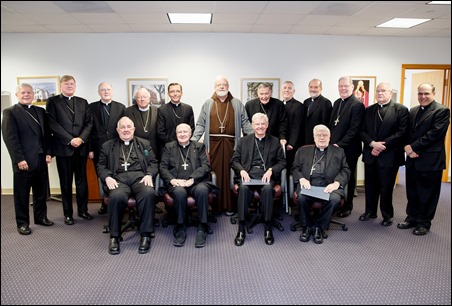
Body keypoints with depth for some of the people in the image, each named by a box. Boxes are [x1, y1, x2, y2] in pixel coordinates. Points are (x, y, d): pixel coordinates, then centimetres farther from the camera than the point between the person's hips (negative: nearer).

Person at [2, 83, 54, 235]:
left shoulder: (40, 111, 13)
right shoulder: (10, 112, -2)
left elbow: (47, 133, 12)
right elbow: (9, 137, -10)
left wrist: (48, 153, 2)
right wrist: (19, 159, -16)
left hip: (41, 159, 5)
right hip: (23, 161, -5)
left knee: (41, 191, 14)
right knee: (22, 194, 7)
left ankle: (41, 217, 28)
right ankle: (22, 223, 18)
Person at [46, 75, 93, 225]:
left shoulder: (83, 102, 13)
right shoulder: (53, 101, 3)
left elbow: (89, 123, 6)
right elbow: (52, 124, -7)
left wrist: (81, 138, -10)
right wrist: (70, 140, -13)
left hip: (81, 147, 3)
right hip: (63, 147, -3)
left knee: (82, 180, 9)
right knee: (66, 182, 5)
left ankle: (83, 210, 21)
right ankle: (68, 213, 15)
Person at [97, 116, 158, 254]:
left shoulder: (144, 143, 21)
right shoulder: (107, 146, 22)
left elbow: (153, 163, 14)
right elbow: (101, 166, 15)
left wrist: (149, 175, -7)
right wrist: (107, 177, -7)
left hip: (139, 177, 0)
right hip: (118, 179, 0)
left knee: (149, 194, -35)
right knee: (117, 197, -35)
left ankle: (145, 235, -22)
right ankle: (114, 236, -15)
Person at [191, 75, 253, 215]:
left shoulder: (237, 103, 12)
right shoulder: (208, 103, 10)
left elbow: (245, 122, 9)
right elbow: (200, 124, 6)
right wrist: (193, 140, -3)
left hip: (231, 144, 0)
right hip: (213, 143, 0)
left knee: (229, 174, -1)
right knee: (214, 173, -1)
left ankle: (229, 205, 8)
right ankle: (215, 205, 8)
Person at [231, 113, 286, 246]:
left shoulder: (275, 141, 15)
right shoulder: (243, 140, 16)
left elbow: (282, 162, 9)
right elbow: (234, 160, 10)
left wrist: (271, 170, -11)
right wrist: (242, 170, -10)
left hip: (266, 174, 0)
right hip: (248, 173, 1)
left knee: (267, 188, -35)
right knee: (243, 188, -33)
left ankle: (268, 228, -23)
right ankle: (241, 229, -26)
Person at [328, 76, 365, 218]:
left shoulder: (357, 105, -10)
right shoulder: (337, 103, 14)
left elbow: (354, 129, -17)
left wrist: (340, 144, -19)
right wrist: (331, 142, 6)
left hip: (348, 149, -6)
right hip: (334, 147, 6)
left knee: (348, 178, 8)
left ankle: (347, 207, 22)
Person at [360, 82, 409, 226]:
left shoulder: (401, 110, -2)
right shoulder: (368, 110, 10)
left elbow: (402, 132, -10)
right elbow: (362, 131, 5)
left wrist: (383, 146, -16)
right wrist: (372, 143, -13)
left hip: (389, 156, -4)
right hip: (370, 155, 4)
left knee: (386, 188, 4)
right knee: (370, 186, 12)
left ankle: (387, 215, 21)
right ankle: (370, 211, 28)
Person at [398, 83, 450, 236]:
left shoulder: (442, 111, -7)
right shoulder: (413, 111, 13)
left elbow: (435, 133, -17)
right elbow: (408, 132, 11)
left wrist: (414, 147, -17)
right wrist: (409, 148, -7)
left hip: (430, 161, -6)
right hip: (413, 159, 6)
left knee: (427, 193, 5)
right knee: (412, 192, 14)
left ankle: (424, 223, 19)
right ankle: (412, 218, 28)